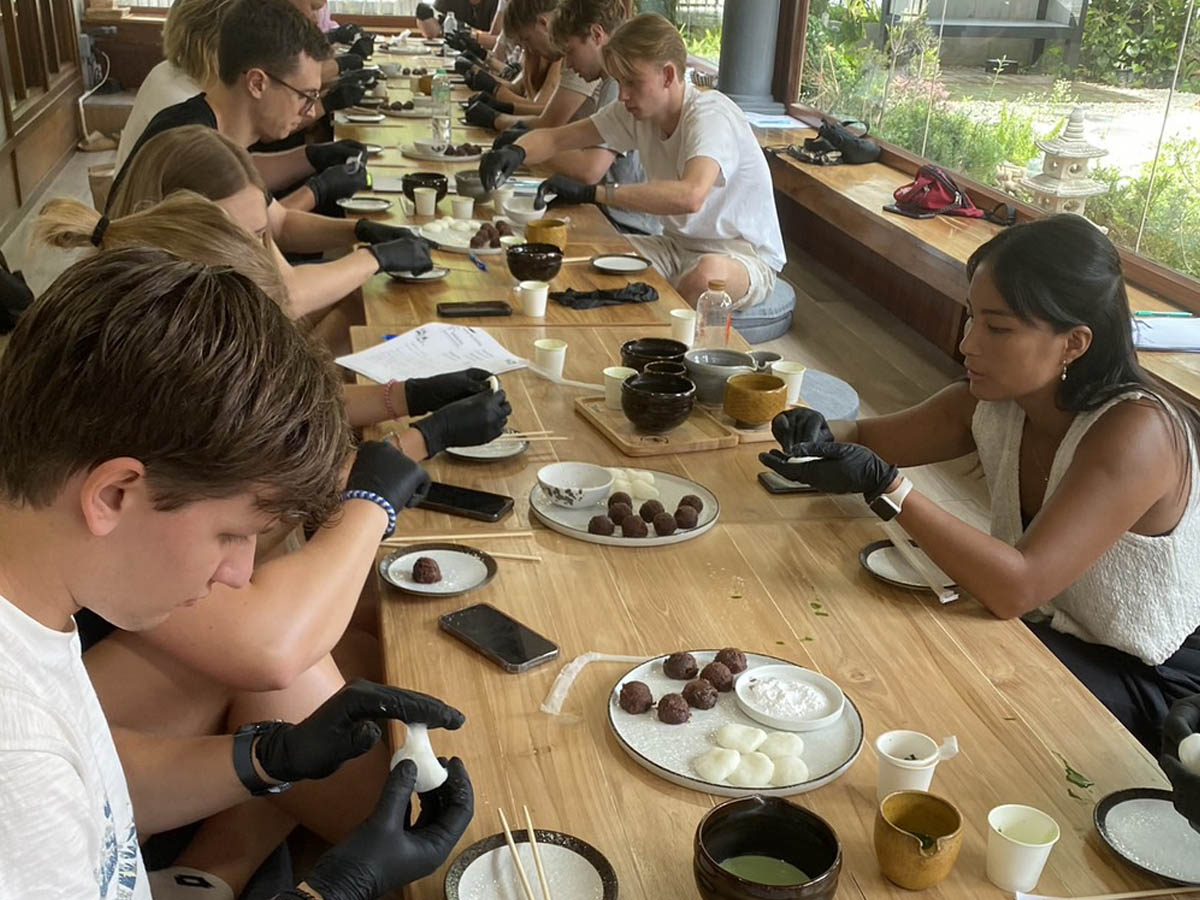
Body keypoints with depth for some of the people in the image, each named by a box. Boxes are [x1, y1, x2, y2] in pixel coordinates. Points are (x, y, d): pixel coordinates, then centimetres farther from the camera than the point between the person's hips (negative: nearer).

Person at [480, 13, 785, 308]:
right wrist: (516, 151, -20)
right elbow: (556, 138, 4)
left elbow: (690, 196, -42)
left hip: (745, 253, -6)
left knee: (707, 275, -41)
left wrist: (590, 193, -40)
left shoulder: (711, 116, -23)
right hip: (679, 245, 6)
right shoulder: (636, 111, 0)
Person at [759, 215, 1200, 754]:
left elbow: (1017, 587, -35)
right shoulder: (993, 403, -8)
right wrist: (820, 436, -18)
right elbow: (867, 438, 5)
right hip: (1053, 635, 6)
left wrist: (883, 486, -39)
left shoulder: (1135, 432, -28)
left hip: (1152, 684, -6)